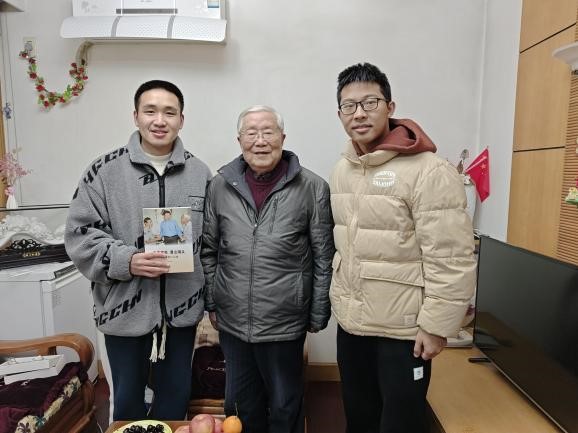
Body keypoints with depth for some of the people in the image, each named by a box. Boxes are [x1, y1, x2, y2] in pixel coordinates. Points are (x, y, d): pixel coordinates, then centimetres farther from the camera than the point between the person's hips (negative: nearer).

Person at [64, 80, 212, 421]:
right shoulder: (105, 170, -6)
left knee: (177, 396, 20)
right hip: (126, 310, -1)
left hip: (182, 309, 2)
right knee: (128, 399, 19)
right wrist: (126, 260, -21)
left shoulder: (200, 173, 2)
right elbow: (80, 233, -5)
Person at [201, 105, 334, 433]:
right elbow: (208, 250, 7)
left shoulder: (312, 188, -8)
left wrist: (318, 314, -3)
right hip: (231, 321, 3)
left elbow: (324, 258, -5)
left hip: (285, 323, -2)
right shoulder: (220, 186, 0)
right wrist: (211, 303, 8)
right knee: (242, 405, 22)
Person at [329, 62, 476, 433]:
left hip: (404, 331, -6)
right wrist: (340, 299, 12)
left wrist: (436, 325, -16)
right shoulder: (342, 170, 7)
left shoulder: (429, 171, -17)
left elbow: (451, 260, -18)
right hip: (350, 323, 7)